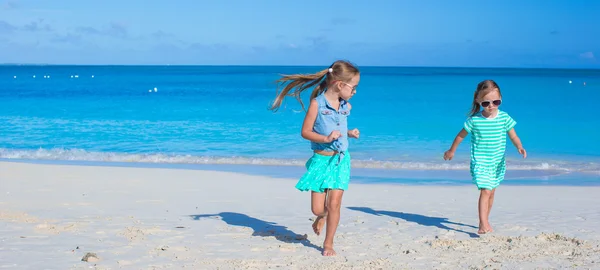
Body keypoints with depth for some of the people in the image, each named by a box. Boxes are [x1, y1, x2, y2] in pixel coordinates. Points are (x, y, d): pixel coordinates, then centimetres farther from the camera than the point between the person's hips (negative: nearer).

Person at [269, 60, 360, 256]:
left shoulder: (346, 106, 3)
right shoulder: (317, 103, -13)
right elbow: (305, 132, -11)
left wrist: (350, 133, 2)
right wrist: (326, 138, -24)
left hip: (341, 159, 3)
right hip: (321, 159, -3)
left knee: (334, 203, -5)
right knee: (317, 208, -1)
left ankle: (328, 243, 11)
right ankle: (321, 216, 37)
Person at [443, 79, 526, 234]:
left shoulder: (504, 118, -5)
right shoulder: (474, 120, -10)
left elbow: (513, 136, -2)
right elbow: (461, 135, 4)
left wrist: (519, 147, -23)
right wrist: (451, 151, 15)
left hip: (497, 162, 4)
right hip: (480, 162, -4)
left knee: (491, 193, 15)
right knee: (485, 191, -18)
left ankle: (485, 221, 32)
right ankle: (483, 224, -22)